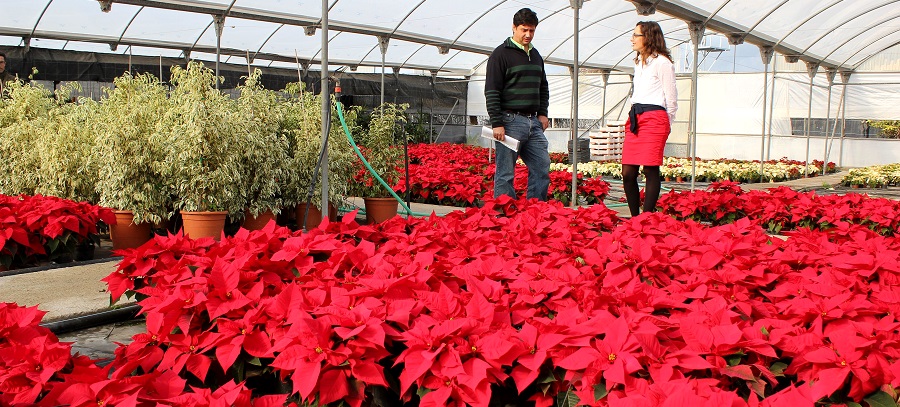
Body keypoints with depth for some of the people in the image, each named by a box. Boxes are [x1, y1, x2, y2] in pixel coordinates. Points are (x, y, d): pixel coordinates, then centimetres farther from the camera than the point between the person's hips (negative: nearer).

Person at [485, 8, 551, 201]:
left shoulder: (536, 55, 18)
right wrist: (497, 123, -16)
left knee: (542, 169, 5)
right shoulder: (501, 54, -4)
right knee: (505, 174, -3)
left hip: (533, 122, 7)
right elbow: (491, 92, -10)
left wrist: (542, 112, 12)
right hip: (510, 121, -7)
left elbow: (544, 87, 26)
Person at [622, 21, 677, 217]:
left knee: (650, 171, -8)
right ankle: (635, 218, 9)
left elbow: (672, 99, -1)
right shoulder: (639, 62, 22)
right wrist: (633, 118, 18)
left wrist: (665, 125, 4)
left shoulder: (662, 62, -3)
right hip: (634, 120, 8)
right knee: (627, 172, 1)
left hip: (654, 119, -8)